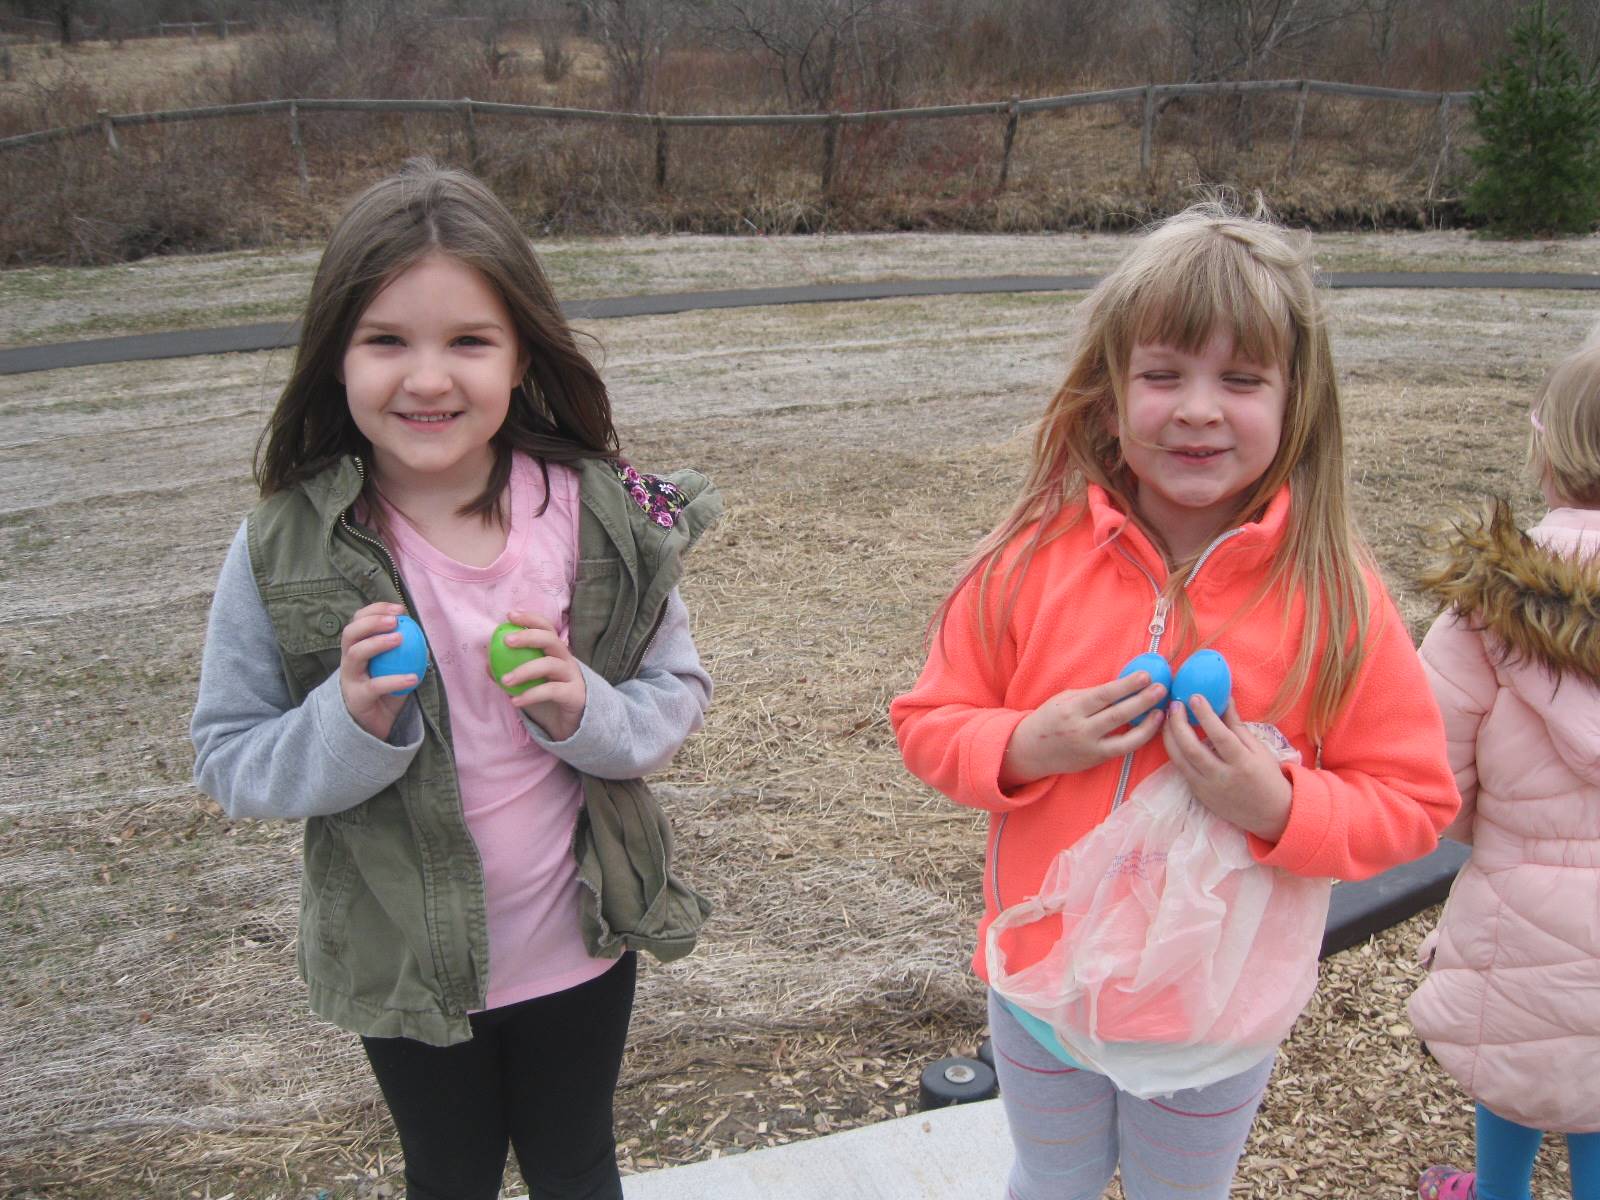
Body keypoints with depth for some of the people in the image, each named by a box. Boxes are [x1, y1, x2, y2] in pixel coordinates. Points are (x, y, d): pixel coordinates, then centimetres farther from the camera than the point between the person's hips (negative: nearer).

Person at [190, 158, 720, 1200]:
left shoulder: (603, 517, -16)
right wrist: (350, 724, -29)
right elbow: (229, 763, -10)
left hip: (579, 943, 1)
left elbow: (680, 693, -6)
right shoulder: (282, 556, -17)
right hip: (403, 962, 0)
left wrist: (587, 713, -26)